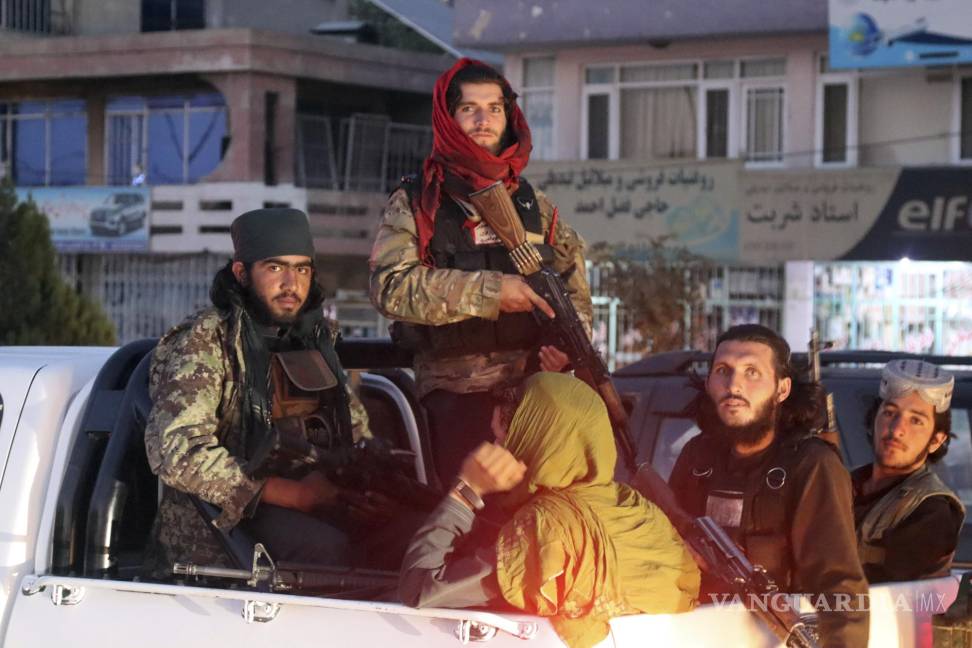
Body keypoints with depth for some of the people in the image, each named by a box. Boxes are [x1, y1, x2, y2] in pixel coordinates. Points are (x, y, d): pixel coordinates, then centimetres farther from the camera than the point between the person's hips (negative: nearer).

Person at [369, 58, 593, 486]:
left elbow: (575, 292, 17)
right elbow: (390, 286, -13)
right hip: (458, 393, -3)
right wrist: (490, 290, -20)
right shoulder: (415, 204, 3)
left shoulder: (535, 206, 16)